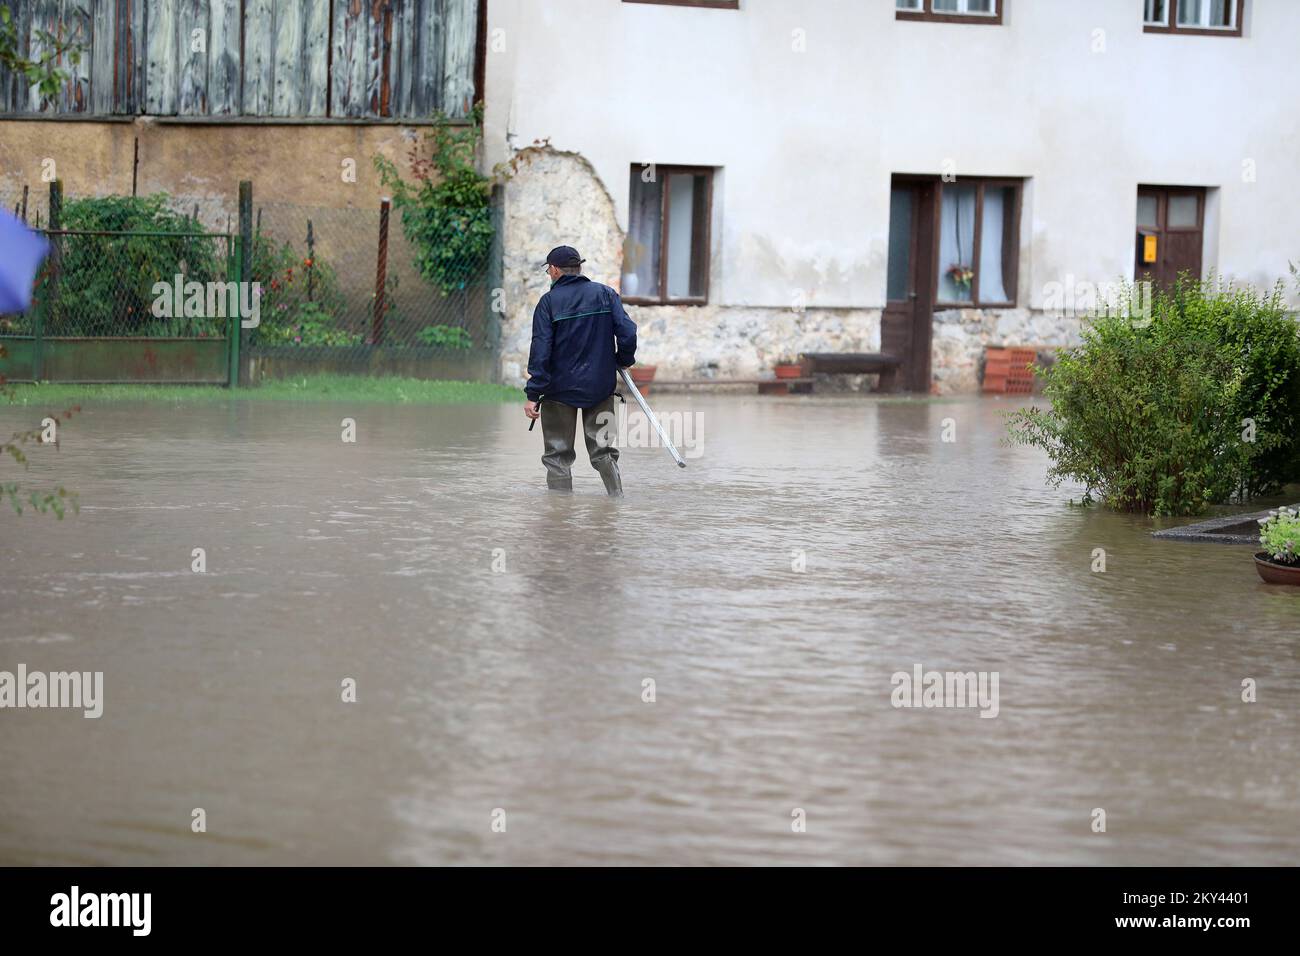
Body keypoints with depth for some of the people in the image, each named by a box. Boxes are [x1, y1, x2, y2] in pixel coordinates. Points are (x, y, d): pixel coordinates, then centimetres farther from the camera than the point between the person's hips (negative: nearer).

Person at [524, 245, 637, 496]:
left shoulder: (549, 301, -7)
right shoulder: (605, 294, 2)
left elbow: (541, 351, -12)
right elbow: (627, 333, -5)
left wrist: (533, 395, -11)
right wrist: (624, 361, 15)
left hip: (560, 389, -3)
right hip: (601, 388, 3)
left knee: (558, 455, 6)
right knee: (603, 451, 13)